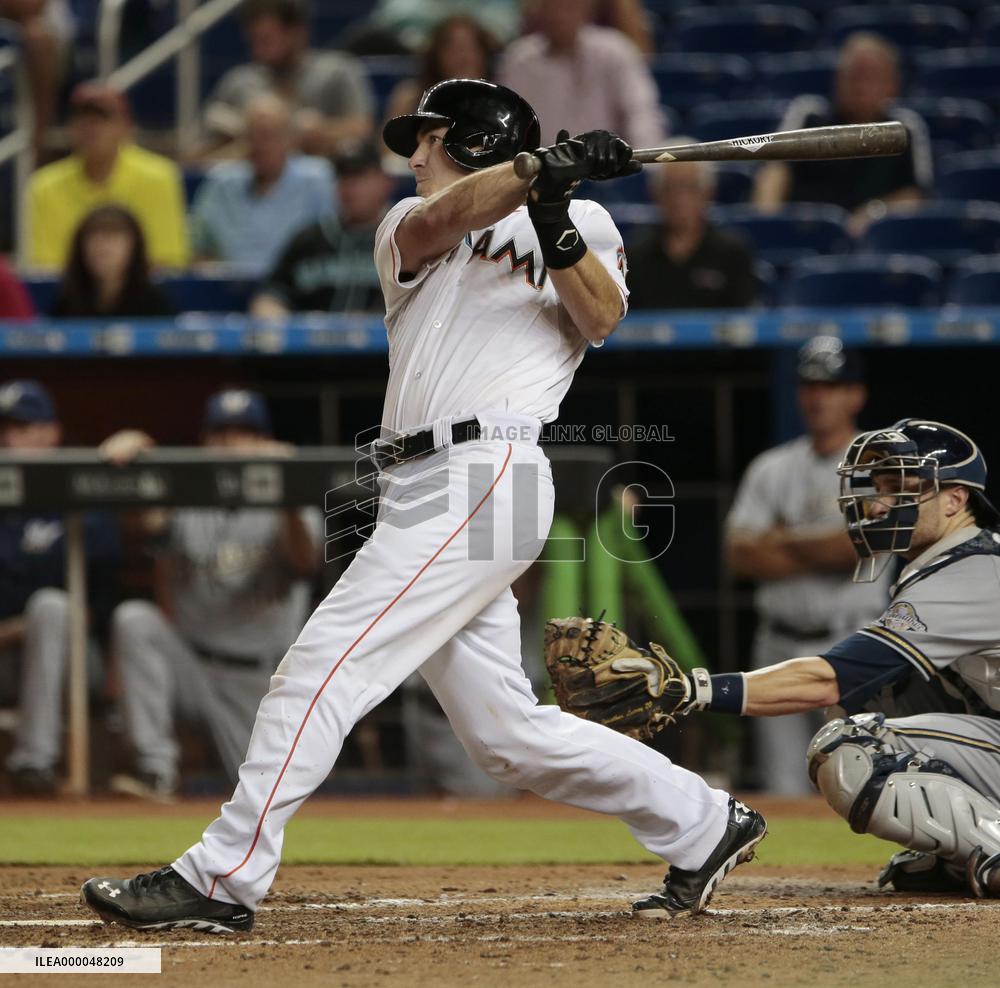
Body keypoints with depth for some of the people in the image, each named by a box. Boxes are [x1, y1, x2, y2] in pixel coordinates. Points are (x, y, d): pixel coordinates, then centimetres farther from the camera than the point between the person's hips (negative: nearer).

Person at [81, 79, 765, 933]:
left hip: (487, 473, -7)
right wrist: (540, 170, -18)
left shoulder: (580, 222, 10)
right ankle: (702, 823, 19)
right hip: (422, 493, 7)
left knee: (323, 666, -14)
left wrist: (556, 221, -21)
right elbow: (436, 222, -2)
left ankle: (224, 877, -13)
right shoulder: (405, 227, 22)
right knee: (506, 733, 7)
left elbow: (601, 318, -7)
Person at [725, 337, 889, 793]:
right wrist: (824, 555, -9)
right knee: (783, 791, 5)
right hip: (779, 647, 4)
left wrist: (783, 540, -4)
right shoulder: (771, 469, 12)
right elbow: (740, 555, 1)